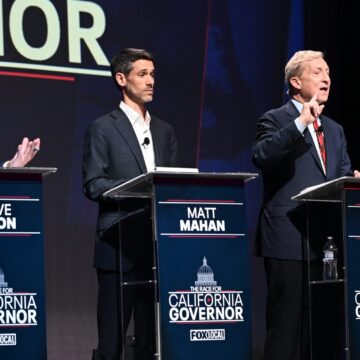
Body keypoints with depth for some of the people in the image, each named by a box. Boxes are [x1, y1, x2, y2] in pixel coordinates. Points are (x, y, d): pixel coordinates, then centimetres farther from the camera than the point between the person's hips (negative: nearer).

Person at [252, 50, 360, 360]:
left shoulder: (334, 130, 21)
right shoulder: (276, 120, -1)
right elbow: (261, 156, -20)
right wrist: (300, 122, -24)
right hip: (289, 241, -7)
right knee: (286, 325, -7)